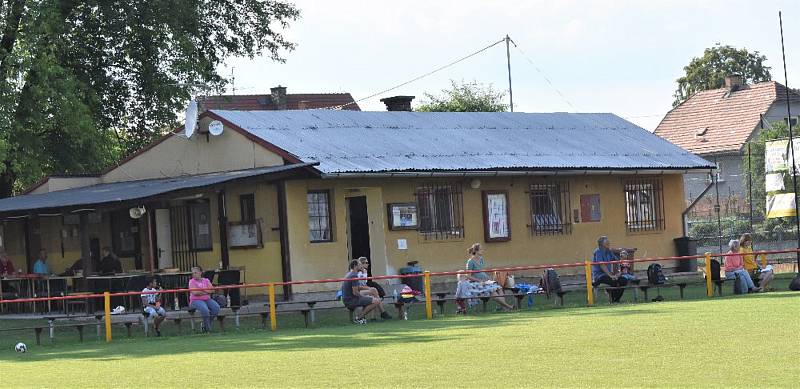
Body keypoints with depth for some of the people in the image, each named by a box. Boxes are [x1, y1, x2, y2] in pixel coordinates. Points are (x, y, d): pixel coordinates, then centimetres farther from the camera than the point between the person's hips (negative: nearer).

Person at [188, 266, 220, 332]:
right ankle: (207, 327, -19)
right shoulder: (192, 281, 2)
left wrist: (202, 290, -11)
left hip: (207, 299, 5)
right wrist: (206, 291, -5)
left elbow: (212, 290, 1)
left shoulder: (206, 280, 14)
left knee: (216, 307, -23)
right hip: (196, 300, -5)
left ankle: (205, 324, -7)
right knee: (204, 309, -36)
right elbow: (195, 292, -13)